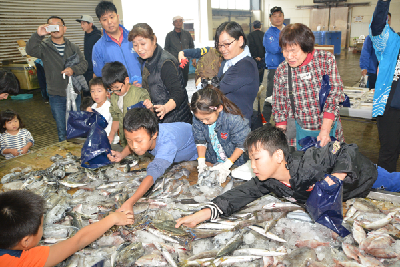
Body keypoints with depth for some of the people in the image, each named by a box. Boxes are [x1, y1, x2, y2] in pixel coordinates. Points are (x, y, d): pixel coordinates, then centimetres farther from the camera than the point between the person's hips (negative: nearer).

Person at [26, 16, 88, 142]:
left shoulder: (73, 47, 8)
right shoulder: (44, 47, -2)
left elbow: (84, 63, 4)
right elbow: (30, 50, -21)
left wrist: (73, 69, -16)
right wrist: (38, 35, -35)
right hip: (56, 96, -2)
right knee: (62, 129, 7)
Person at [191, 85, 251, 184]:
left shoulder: (234, 119, -29)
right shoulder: (198, 119, -15)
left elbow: (242, 145, -18)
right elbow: (200, 141, -1)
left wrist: (227, 165, -20)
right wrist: (201, 162, -13)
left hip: (234, 159, -4)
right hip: (211, 160, 4)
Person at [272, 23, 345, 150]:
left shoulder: (326, 60, -7)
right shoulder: (281, 71, -4)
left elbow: (334, 96, -8)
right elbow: (279, 108, 1)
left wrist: (325, 130, -15)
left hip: (329, 128, 0)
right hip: (299, 132, 0)